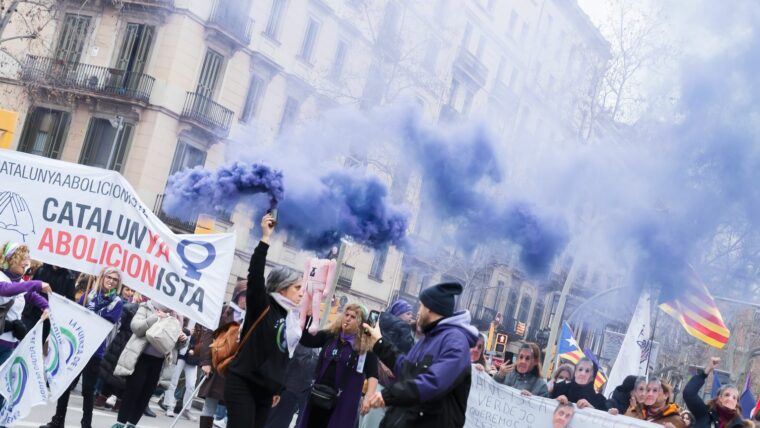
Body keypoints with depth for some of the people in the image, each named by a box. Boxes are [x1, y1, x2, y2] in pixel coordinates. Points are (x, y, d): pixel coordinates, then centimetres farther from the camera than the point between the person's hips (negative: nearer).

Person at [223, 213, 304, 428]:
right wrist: (265, 238, -24)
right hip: (242, 384, -7)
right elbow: (255, 275, -21)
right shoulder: (261, 306, -6)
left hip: (265, 390, 7)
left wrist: (278, 388, 20)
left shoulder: (290, 317, 12)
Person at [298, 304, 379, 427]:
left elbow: (372, 374, -8)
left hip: (343, 401, -5)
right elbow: (305, 340, 1)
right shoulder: (330, 335, 7)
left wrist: (369, 397, -21)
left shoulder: (366, 347, -5)